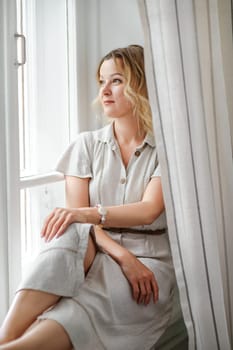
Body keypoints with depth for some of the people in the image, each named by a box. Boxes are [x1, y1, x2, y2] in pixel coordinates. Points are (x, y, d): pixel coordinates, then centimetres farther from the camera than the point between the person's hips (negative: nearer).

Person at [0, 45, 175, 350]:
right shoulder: (87, 144, 10)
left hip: (148, 259, -1)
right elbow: (75, 216, -2)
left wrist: (89, 213, -30)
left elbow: (149, 210, -12)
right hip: (95, 253, 1)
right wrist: (121, 255, -19)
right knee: (71, 237, -35)